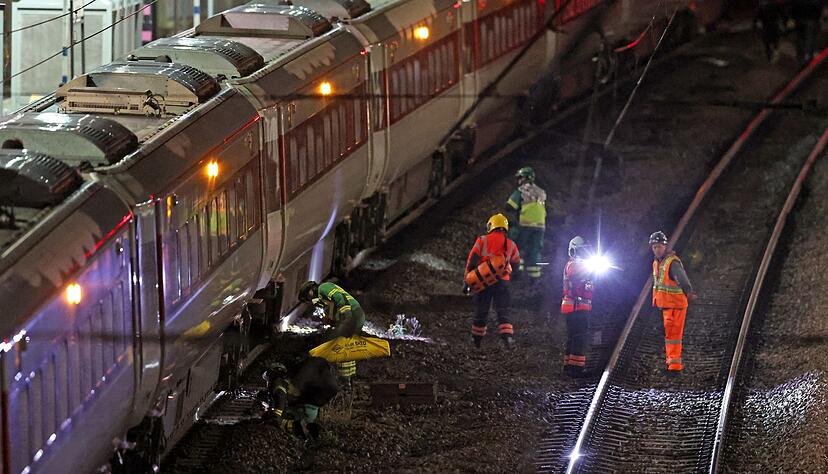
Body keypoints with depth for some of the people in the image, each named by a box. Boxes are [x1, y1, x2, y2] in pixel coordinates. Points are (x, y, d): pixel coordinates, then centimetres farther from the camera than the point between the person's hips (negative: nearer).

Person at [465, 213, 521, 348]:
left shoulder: (482, 241, 0)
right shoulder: (511, 245, 6)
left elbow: (471, 262, -3)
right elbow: (516, 263, 17)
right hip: (502, 282, 0)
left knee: (481, 312, 12)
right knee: (503, 312, -2)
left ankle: (477, 339, 23)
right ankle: (507, 336, -23)